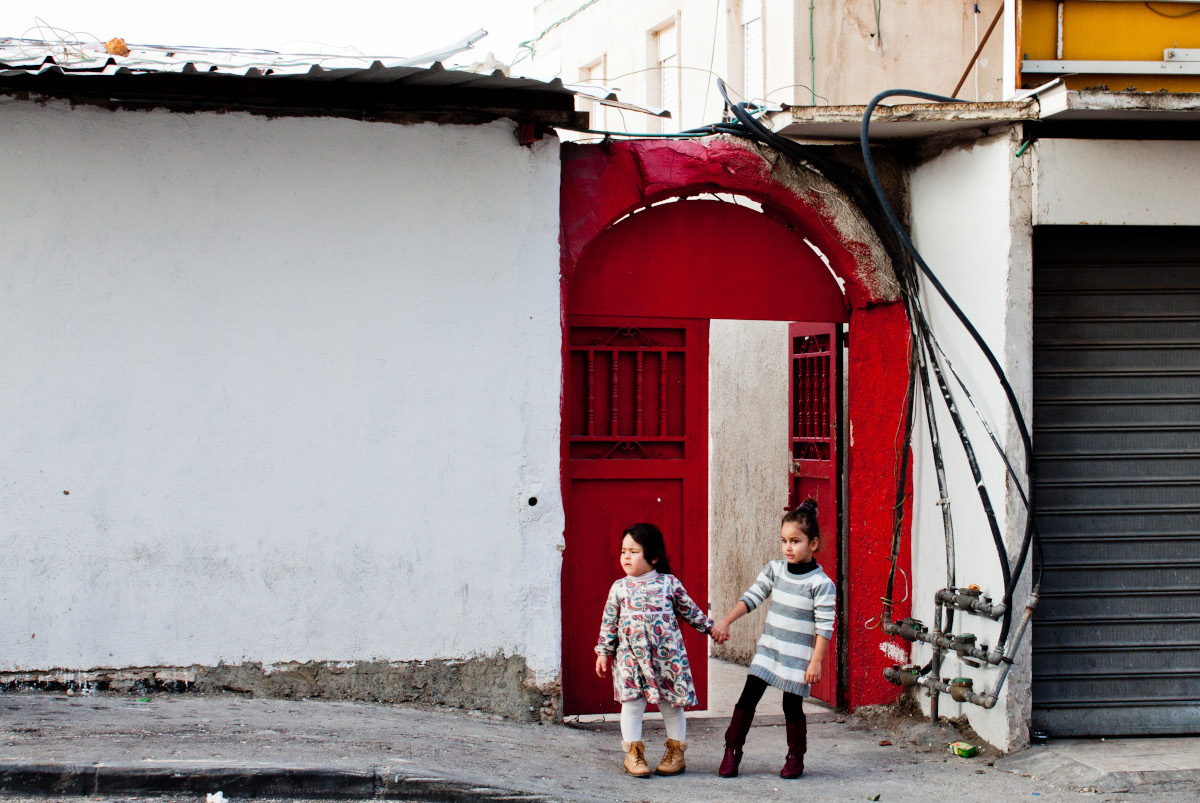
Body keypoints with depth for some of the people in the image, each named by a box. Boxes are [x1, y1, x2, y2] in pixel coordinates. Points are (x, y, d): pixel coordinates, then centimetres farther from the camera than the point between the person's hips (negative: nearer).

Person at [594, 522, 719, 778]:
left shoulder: (669, 583, -1)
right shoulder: (619, 588, 2)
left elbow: (690, 610, 12)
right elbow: (609, 622, 9)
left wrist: (710, 628, 17)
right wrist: (604, 652, 8)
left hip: (667, 655, 0)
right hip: (631, 656, 1)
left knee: (671, 704, 6)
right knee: (632, 703, -2)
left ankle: (676, 752, 18)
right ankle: (633, 753, 8)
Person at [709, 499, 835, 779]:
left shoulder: (821, 583, -12)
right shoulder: (775, 570, 3)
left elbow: (824, 626, -12)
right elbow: (751, 597, 6)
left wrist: (816, 661, -14)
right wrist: (725, 622, -3)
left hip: (798, 656, -4)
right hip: (768, 648, 4)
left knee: (792, 705, 1)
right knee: (748, 697, 0)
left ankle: (796, 758, 20)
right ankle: (732, 751, 10)